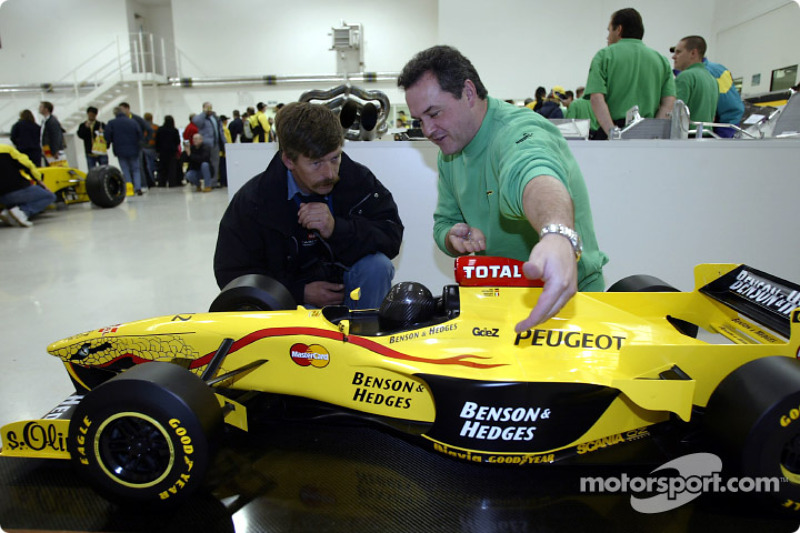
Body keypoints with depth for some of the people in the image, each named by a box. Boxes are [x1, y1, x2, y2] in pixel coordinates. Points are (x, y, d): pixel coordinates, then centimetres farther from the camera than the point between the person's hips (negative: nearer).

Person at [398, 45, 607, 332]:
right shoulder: (450, 153, 6)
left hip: (567, 297, -6)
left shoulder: (520, 131, -23)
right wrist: (454, 239, -12)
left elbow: (534, 175, -47)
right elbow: (444, 222, 12)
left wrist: (558, 236, -69)